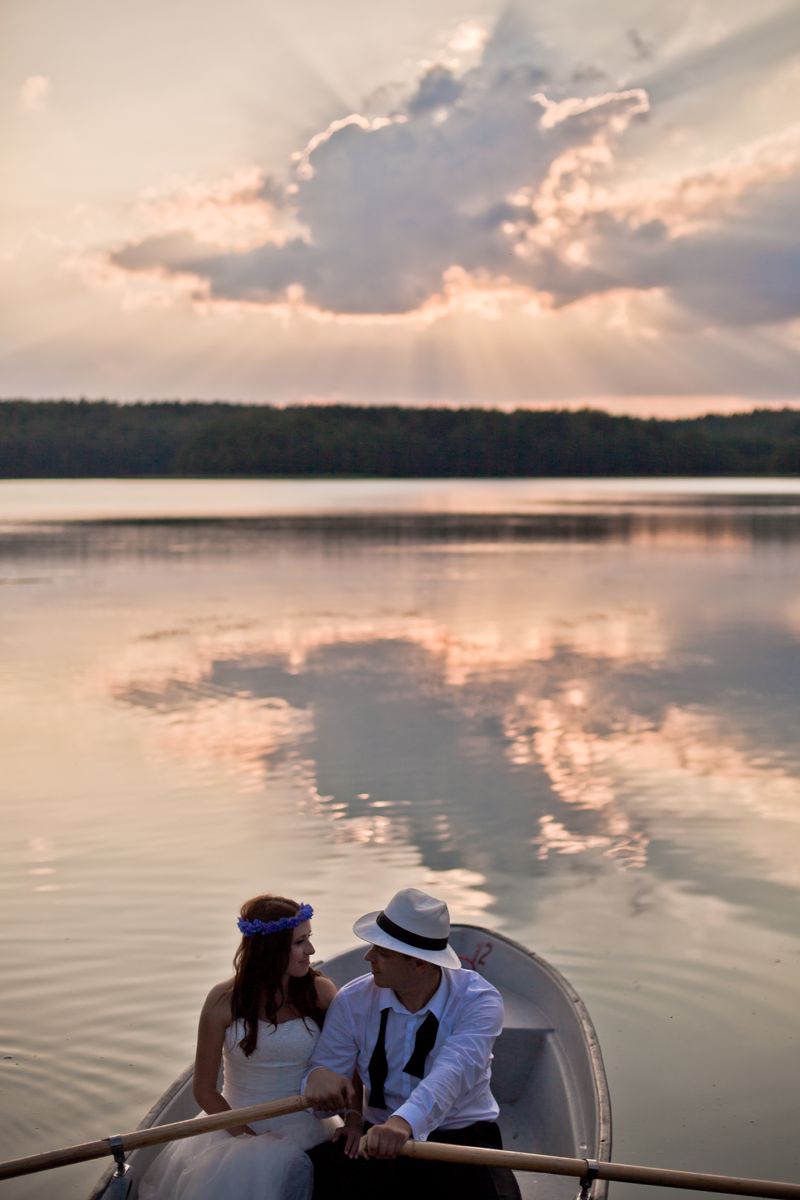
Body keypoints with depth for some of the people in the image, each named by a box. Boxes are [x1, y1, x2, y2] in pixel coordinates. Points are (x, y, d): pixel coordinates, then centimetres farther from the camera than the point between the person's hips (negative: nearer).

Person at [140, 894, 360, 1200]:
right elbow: (204, 1089, -1)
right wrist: (251, 1137, -12)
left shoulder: (319, 991, -3)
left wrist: (353, 1118, -12)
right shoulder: (225, 1000, -6)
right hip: (238, 1126, -1)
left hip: (303, 1127, 1)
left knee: (293, 1175, -30)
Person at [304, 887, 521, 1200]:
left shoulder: (478, 999, -13)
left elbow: (453, 1072, -31)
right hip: (379, 1137, 2)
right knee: (312, 1171, -28)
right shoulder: (353, 1001, -3)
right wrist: (319, 1076, -29)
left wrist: (404, 1122, -50)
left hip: (464, 1139, -2)